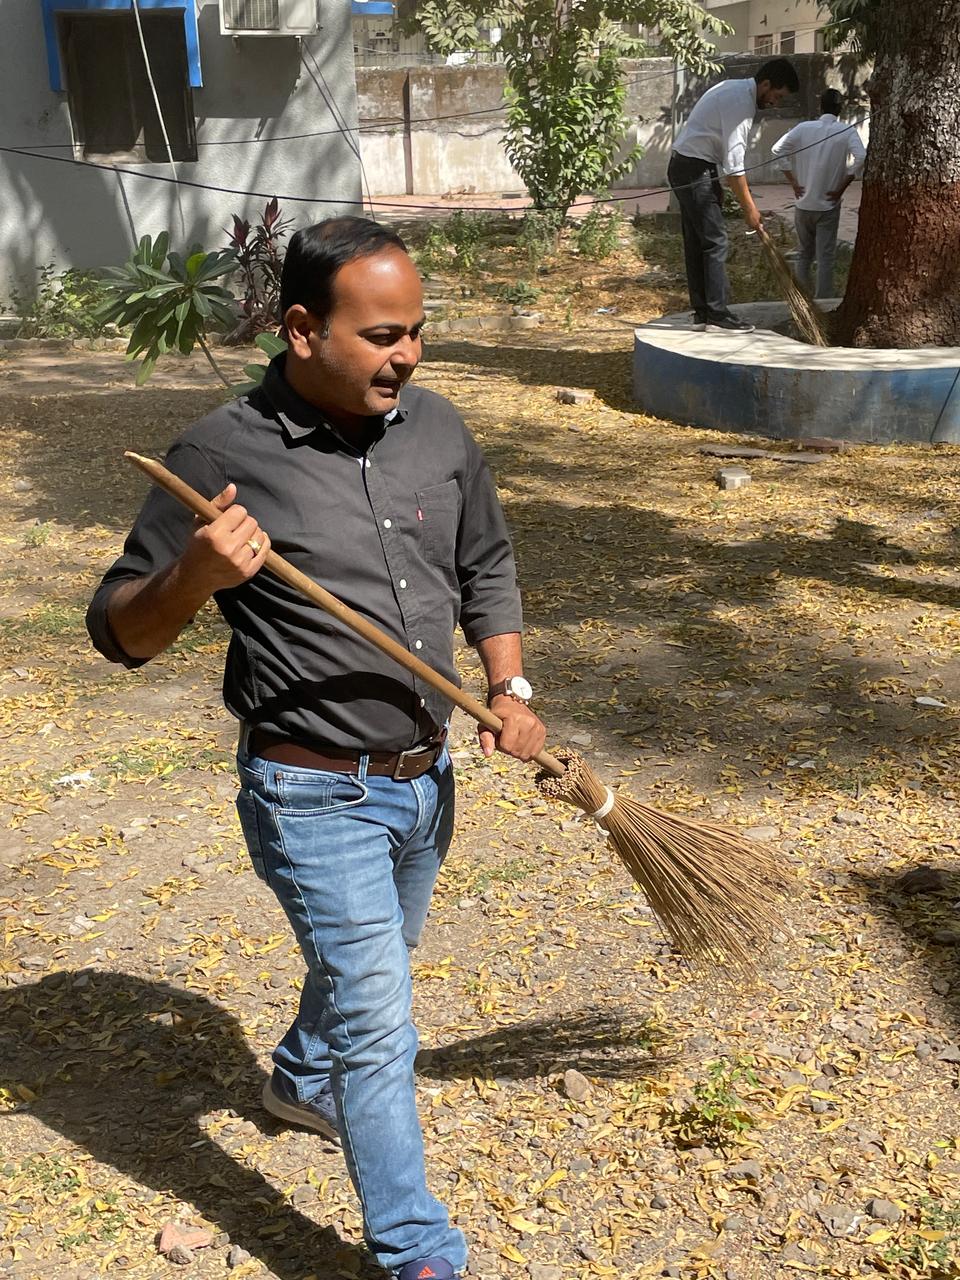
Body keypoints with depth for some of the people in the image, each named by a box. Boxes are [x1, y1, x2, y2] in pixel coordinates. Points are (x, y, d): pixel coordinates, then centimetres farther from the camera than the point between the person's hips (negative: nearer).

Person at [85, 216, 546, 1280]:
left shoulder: (434, 426, -2)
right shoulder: (224, 456, -18)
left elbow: (485, 566, 14)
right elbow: (118, 631, -13)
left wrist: (509, 688, 1)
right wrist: (193, 577, -34)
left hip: (424, 780, 7)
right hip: (313, 796, -6)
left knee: (368, 962, 29)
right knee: (379, 1024, -3)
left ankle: (301, 1080, 59)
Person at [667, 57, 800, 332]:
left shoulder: (733, 89, 13)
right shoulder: (741, 102, -18)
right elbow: (734, 163, -20)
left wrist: (717, 184, 15)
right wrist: (749, 207, -15)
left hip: (685, 167, 10)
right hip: (695, 170, -10)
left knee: (696, 242, 10)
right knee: (715, 240, -9)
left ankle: (701, 312, 13)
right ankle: (718, 313, -8)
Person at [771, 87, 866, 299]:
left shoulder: (804, 128, -1)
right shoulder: (847, 132, -7)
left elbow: (778, 149, -8)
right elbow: (860, 158, -20)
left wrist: (793, 182, -3)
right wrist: (841, 188, -11)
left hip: (803, 204, 2)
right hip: (828, 205, -2)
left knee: (804, 254, 17)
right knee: (826, 257, 3)